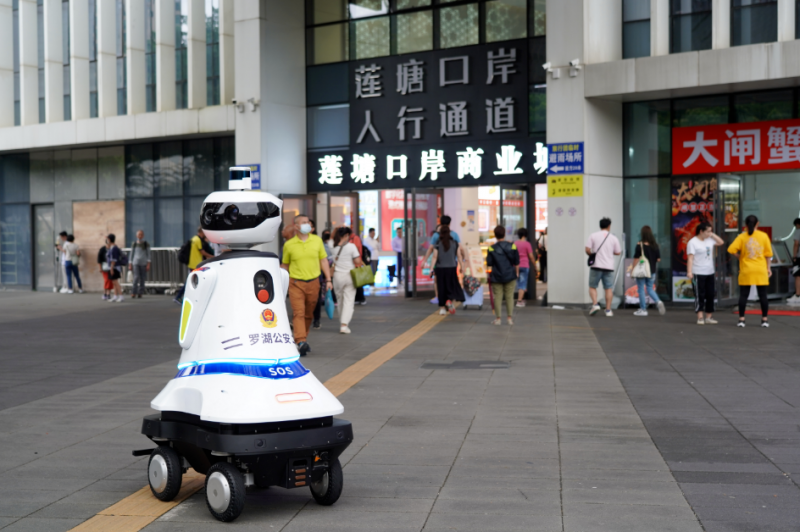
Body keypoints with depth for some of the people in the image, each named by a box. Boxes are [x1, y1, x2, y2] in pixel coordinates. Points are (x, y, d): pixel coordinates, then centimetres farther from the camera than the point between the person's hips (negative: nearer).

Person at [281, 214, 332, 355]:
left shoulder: (317, 240, 5)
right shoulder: (289, 245, -1)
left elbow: (323, 260, 11)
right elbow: (285, 265, 9)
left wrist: (328, 280, 7)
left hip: (313, 283, 3)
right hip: (296, 283, -3)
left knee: (309, 314, 11)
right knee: (298, 312, -14)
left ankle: (304, 338, 25)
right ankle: (301, 342, -22)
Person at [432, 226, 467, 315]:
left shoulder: (437, 244, -3)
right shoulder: (455, 243, 0)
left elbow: (435, 257, -6)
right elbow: (459, 256, 2)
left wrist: (432, 269, -4)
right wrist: (462, 266, 11)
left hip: (440, 268, 0)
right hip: (451, 268, 0)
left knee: (441, 288, 7)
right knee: (452, 286, 12)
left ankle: (442, 308, 7)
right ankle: (450, 300, -15)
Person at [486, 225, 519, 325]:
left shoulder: (492, 248, -9)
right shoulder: (512, 246, -3)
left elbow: (489, 263, -4)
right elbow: (516, 262, 3)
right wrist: (517, 273, 16)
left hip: (496, 276, -1)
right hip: (510, 276, 1)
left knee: (498, 297, 4)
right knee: (509, 297, 8)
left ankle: (498, 318, 5)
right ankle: (510, 317, 8)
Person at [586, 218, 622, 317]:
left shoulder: (593, 236, 0)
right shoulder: (613, 238, 3)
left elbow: (587, 250, -6)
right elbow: (618, 252, 8)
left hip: (596, 265, -1)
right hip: (609, 267, 1)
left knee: (592, 287, 9)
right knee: (609, 288, 8)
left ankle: (595, 304, -11)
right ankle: (608, 310, 6)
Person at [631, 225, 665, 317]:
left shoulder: (640, 245, -14)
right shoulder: (655, 245, 0)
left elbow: (636, 259, -13)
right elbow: (658, 259, 3)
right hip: (652, 271, 5)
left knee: (641, 290, 5)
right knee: (650, 289, 16)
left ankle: (643, 309, 7)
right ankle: (658, 302, -7)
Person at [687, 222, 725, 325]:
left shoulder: (709, 240, 10)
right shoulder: (693, 242, -10)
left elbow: (721, 242, 20)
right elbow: (690, 258, -16)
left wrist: (712, 235, 7)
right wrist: (689, 272, -24)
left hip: (710, 273, 7)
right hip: (698, 274, -7)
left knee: (711, 295, 8)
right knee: (699, 296, -4)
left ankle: (709, 317, 15)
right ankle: (700, 317, -2)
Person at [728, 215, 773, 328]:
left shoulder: (742, 237, -3)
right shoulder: (763, 236, 0)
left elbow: (731, 249, -14)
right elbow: (768, 253, 3)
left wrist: (739, 257, 4)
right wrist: (768, 267, 12)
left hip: (746, 270, -1)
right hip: (761, 270, 1)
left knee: (743, 295, 4)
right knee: (762, 295, 7)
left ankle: (741, 319, 2)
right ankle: (765, 319, 10)